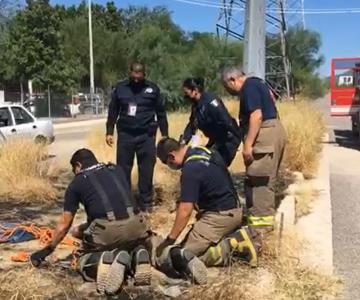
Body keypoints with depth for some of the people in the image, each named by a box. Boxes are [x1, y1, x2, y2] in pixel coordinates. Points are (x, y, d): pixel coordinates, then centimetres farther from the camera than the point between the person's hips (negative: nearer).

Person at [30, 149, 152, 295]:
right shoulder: (117, 170, 24)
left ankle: (108, 259, -10)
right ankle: (138, 253, 0)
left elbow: (65, 224, 20)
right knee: (135, 244, 37)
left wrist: (49, 249, 37)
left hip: (106, 230, -3)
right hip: (135, 225, 3)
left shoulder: (77, 183, 15)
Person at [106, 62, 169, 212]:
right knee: (123, 169, 5)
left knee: (146, 171, 4)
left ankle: (146, 202, 14)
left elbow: (161, 112, 6)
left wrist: (165, 134, 4)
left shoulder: (153, 89, 2)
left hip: (146, 136, -1)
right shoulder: (120, 88, 4)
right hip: (125, 134, 1)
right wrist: (109, 132, 7)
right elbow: (113, 111, 10)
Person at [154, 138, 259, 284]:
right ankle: (236, 239, 2)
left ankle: (230, 245, -14)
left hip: (220, 216, -10)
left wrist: (169, 240, -13)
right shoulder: (202, 150, 5)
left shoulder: (190, 169, -23)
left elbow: (185, 212, -22)